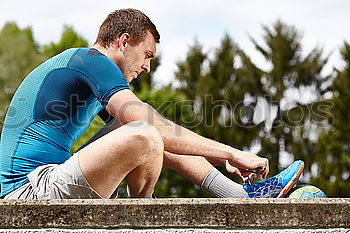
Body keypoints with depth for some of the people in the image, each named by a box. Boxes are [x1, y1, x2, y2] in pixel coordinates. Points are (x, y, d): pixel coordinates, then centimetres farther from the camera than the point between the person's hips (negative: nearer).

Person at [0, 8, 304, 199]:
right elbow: (150, 125, -20)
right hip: (31, 191, -11)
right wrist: (230, 154, -16)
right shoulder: (91, 59, -8)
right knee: (144, 136, -28)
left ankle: (242, 195, 8)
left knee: (150, 135, 15)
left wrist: (223, 159, 22)